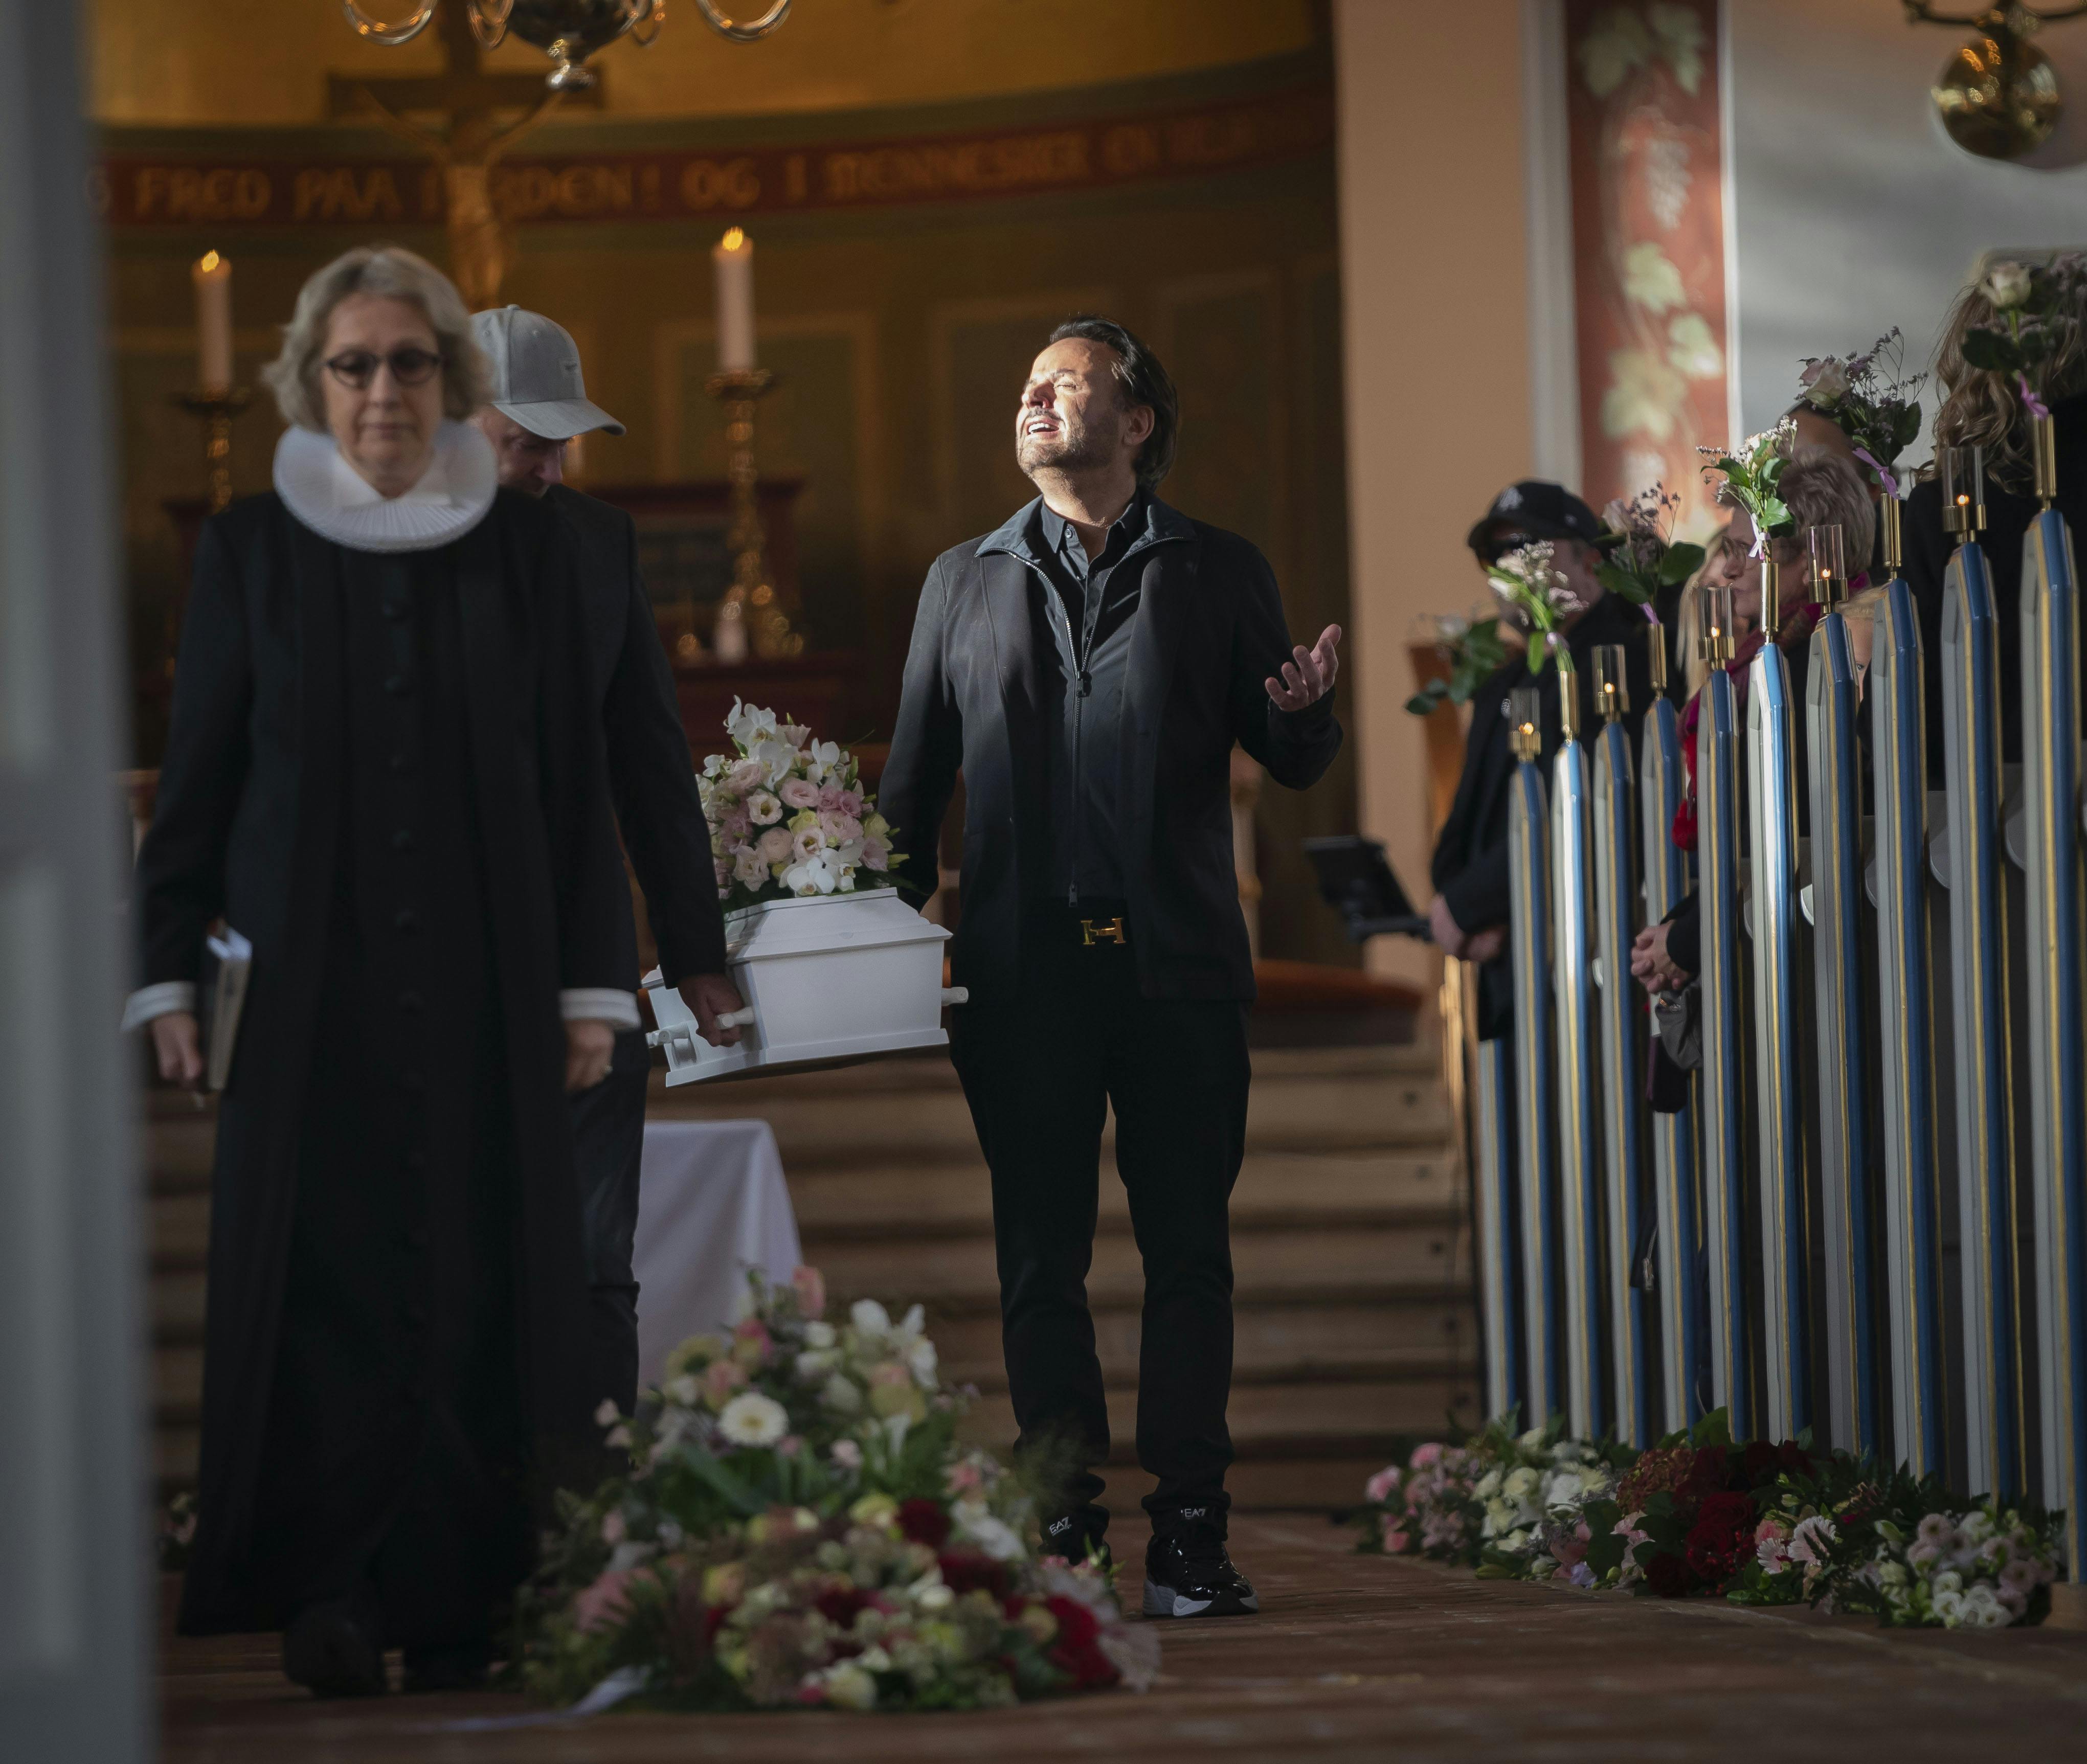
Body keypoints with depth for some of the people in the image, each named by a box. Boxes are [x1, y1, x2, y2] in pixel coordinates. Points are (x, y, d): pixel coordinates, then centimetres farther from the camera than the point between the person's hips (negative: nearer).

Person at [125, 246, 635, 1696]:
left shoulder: (525, 547, 7)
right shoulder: (251, 549, 5)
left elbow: (576, 780, 7)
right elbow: (198, 775, 6)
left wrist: (592, 985, 2)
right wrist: (170, 974, 0)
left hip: (484, 983, 1)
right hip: (309, 981, -1)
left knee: (478, 1284, -2)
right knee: (326, 1280, -7)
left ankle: (456, 1606, 3)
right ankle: (334, 1594, -7)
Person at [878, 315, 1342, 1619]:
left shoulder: (1219, 574, 9)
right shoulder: (966, 583, 14)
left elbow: (1294, 767, 7)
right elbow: (915, 779, 14)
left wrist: (1304, 711, -16)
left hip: (1178, 963, -1)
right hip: (1022, 966, 1)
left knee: (1188, 1251, -1)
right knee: (1041, 1256, 2)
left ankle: (1189, 1531, 3)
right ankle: (1063, 1529, 7)